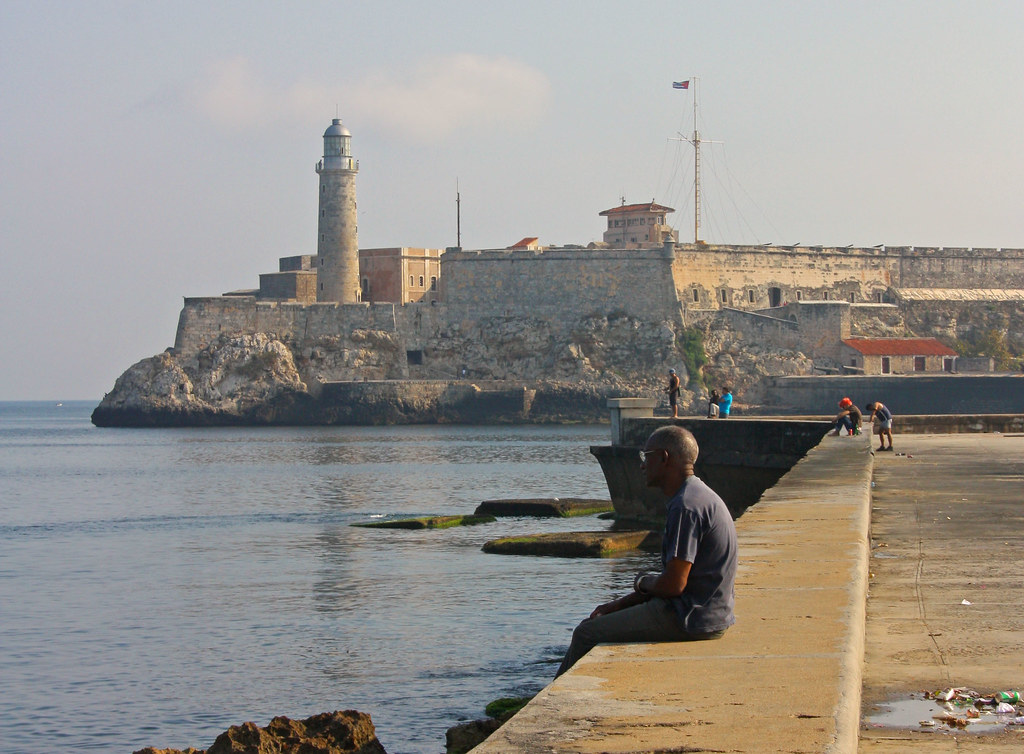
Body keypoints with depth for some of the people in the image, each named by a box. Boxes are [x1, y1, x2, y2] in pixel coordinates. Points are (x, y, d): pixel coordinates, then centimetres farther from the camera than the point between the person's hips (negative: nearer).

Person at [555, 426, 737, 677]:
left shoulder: (685, 506, -20)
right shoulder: (699, 496, 15)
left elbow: (673, 585, -24)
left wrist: (642, 582, -2)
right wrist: (619, 604, 14)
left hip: (687, 619, -11)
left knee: (587, 634, -3)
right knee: (600, 622, 21)